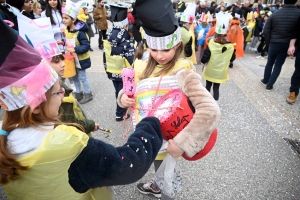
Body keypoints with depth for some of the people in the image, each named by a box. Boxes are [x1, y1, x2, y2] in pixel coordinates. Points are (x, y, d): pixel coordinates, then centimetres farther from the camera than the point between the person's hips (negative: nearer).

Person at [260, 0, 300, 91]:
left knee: (270, 63, 18)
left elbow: (266, 31, -5)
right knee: (278, 65, 10)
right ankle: (269, 85, 12)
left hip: (274, 44, 1)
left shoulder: (275, 14, -6)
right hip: (287, 45, -1)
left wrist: (268, 42, 8)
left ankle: (265, 81, 32)